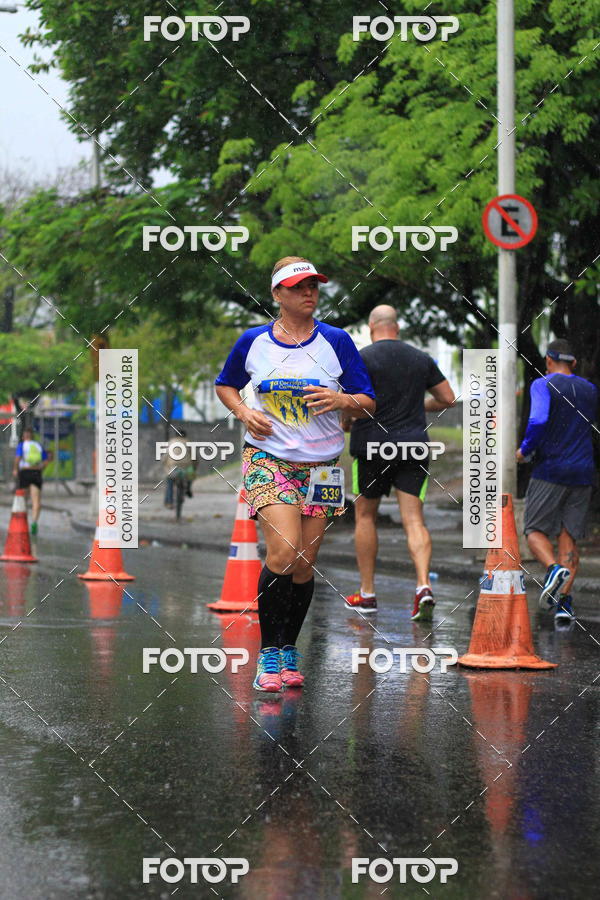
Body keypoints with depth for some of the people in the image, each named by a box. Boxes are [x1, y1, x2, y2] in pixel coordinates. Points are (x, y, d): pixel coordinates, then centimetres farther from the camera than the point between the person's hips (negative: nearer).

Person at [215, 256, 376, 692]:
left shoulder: (336, 341, 0)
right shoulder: (253, 342, 2)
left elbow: (368, 402, 2)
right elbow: (225, 385, 19)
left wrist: (342, 399, -19)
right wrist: (245, 413, -1)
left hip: (321, 465, 1)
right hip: (268, 459, -1)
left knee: (304, 565, 3)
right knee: (283, 551, -19)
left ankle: (289, 651, 21)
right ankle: (268, 653, -8)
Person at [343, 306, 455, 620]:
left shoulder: (363, 358, -5)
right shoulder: (421, 359, 9)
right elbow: (448, 398, 13)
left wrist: (346, 421, 7)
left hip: (372, 445, -3)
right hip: (413, 446, 3)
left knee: (365, 514, 13)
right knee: (414, 519, -1)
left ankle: (367, 593, 16)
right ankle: (423, 586, -22)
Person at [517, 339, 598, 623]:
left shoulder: (544, 385, -6)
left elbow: (538, 421, -22)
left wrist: (525, 450, -7)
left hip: (550, 471, -5)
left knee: (535, 531, 3)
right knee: (568, 535, 6)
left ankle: (554, 568, -26)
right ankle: (564, 601, -5)